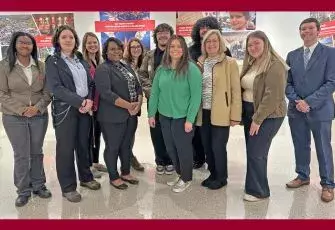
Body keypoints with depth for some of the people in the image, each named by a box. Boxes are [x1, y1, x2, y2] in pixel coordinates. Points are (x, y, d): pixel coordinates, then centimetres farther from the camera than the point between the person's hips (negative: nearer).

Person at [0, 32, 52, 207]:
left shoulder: (41, 66, 3)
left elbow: (47, 91, 3)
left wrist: (37, 108, -12)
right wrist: (21, 109, -14)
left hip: (39, 116, 2)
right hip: (14, 118, -2)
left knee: (37, 152, 12)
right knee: (21, 155, 3)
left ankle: (38, 185, 26)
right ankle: (23, 191, 17)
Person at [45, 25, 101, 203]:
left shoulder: (81, 60, 12)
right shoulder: (53, 61, -4)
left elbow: (90, 83, 10)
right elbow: (55, 87, -15)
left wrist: (89, 100, -9)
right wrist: (79, 102, -19)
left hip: (85, 108, 5)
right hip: (65, 110, -5)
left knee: (84, 144, 14)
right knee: (66, 148, 2)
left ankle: (86, 177, 31)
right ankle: (68, 187, 14)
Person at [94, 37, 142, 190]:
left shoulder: (127, 67, 15)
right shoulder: (103, 69, -9)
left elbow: (138, 87, 13)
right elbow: (106, 93, -21)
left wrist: (138, 104, -6)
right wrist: (128, 105, -24)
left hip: (131, 114, 7)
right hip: (113, 116, -7)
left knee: (127, 145, 16)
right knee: (113, 147, 6)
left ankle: (126, 173, 32)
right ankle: (113, 177, 21)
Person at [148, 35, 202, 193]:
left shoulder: (191, 69, -12)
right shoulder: (161, 69, 3)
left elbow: (196, 96, -14)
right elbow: (154, 93, 7)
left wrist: (190, 119, -17)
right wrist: (151, 114, 4)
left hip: (182, 117, -5)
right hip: (164, 116, 5)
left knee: (183, 148, 8)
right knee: (170, 148, 16)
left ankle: (186, 178, 28)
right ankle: (179, 174, 37)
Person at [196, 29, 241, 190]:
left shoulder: (230, 63, -3)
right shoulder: (200, 63, 10)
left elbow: (236, 90, -6)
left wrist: (235, 115, -11)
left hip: (220, 113, -5)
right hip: (203, 112, 5)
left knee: (218, 147, -1)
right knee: (207, 147, 12)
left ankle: (221, 177, 20)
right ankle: (213, 175, 31)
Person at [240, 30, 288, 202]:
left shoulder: (274, 65, -15)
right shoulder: (251, 64, 13)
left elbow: (272, 96, -21)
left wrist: (257, 119, -20)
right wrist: (242, 114, 6)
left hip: (267, 115, -8)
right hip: (249, 112, 8)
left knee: (256, 153, -4)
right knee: (252, 152, 12)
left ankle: (258, 191, 11)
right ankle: (254, 185, 25)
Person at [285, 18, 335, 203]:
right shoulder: (292, 55, 10)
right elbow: (287, 82, 8)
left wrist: (309, 102, -17)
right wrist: (296, 101, -9)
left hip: (320, 110, -4)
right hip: (296, 110, 4)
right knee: (300, 146, 14)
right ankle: (302, 176, 32)